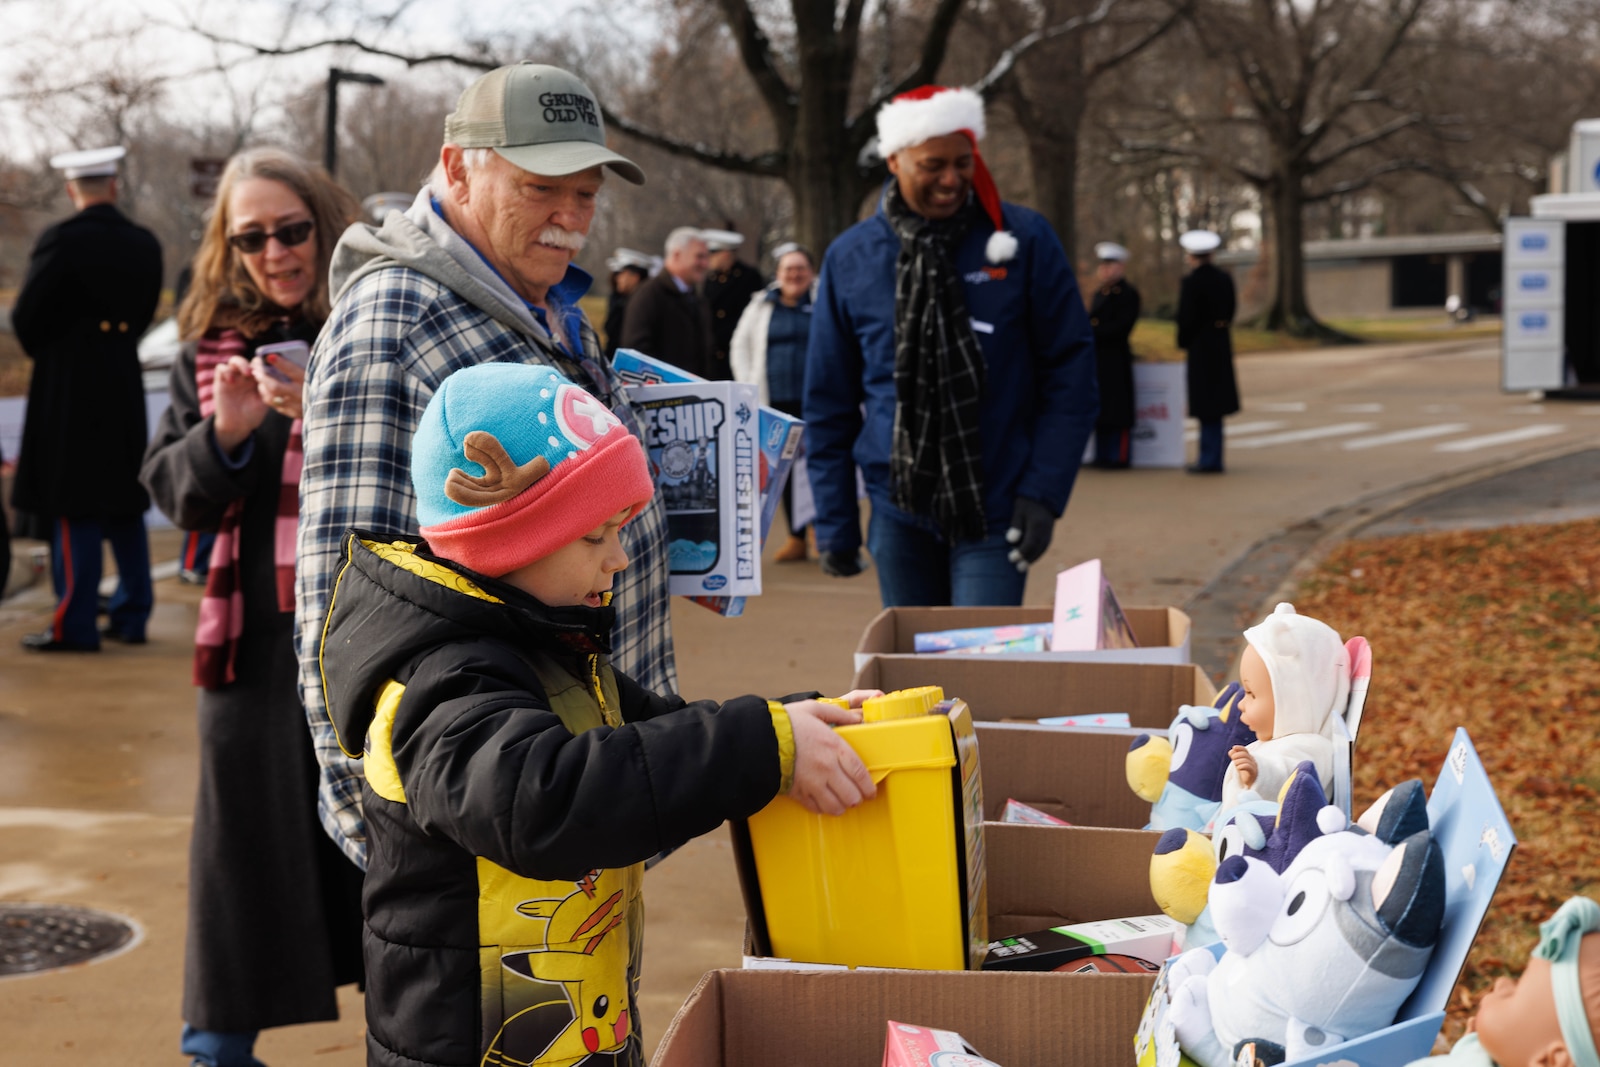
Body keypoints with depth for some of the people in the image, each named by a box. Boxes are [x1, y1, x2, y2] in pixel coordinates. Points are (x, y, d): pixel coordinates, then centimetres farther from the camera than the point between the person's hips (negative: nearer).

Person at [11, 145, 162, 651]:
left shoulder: (61, 241, -13)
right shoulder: (145, 244, 3)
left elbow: (25, 316, -10)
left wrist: (44, 352, 9)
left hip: (68, 387, -5)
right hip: (124, 385, 5)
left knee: (75, 511, -2)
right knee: (125, 505, 13)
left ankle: (76, 625, 0)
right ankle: (132, 616, 17)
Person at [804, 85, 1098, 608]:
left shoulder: (1024, 240, -4)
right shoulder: (851, 258, 2)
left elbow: (1070, 369, -2)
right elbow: (828, 403, 7)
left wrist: (1043, 492, -10)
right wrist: (834, 522, 6)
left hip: (994, 511, -2)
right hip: (899, 512, 3)